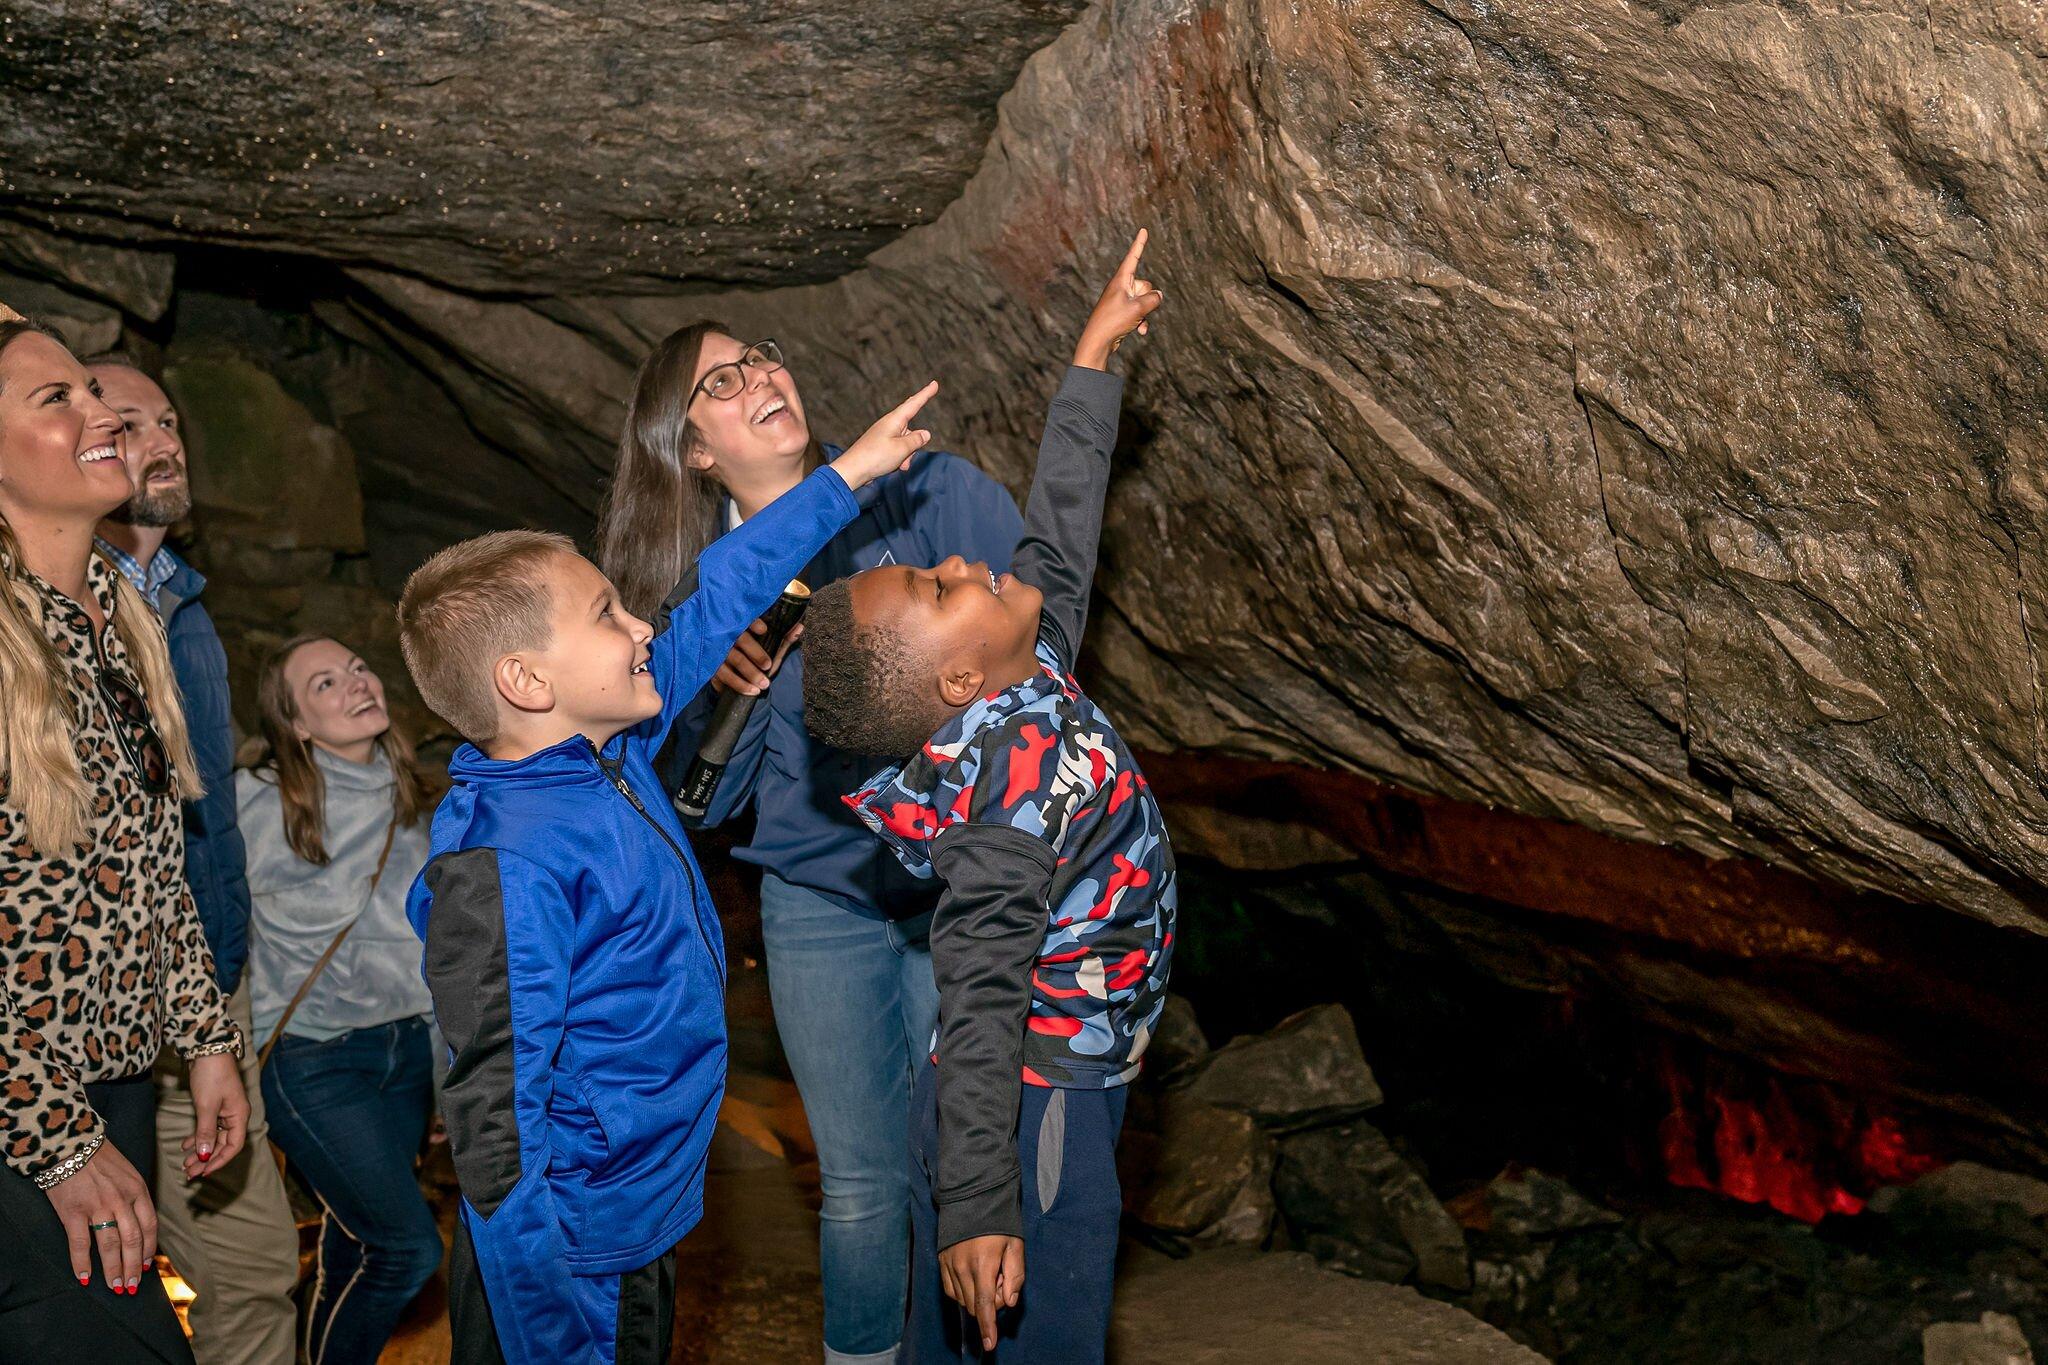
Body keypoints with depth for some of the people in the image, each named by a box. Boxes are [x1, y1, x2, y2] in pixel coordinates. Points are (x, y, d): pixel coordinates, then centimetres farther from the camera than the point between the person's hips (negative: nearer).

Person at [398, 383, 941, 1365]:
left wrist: (844, 476, 18)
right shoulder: (506, 870, -26)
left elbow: (713, 607, 13)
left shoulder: (610, 751, 0)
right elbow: (494, 1129, -26)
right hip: (568, 1270, -8)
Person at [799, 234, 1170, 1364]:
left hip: (1063, 1072, 9)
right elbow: (981, 996, -32)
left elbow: (1059, 522, 13)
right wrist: (977, 1206, -36)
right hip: (1036, 1107, -9)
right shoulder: (1008, 780, -26)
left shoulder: (1027, 669, 0)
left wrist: (1097, 348, 20)